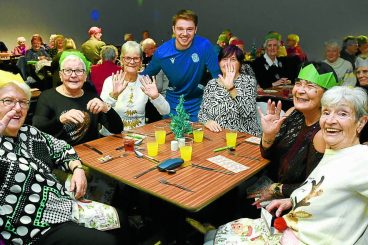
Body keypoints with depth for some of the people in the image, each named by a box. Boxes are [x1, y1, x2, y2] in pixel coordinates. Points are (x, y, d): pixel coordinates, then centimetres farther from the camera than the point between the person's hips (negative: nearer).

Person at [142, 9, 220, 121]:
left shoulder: (204, 45, -19)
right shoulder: (162, 52, -14)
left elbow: (217, 75, -15)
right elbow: (145, 76, 1)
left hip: (197, 105, -1)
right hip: (172, 106, 2)